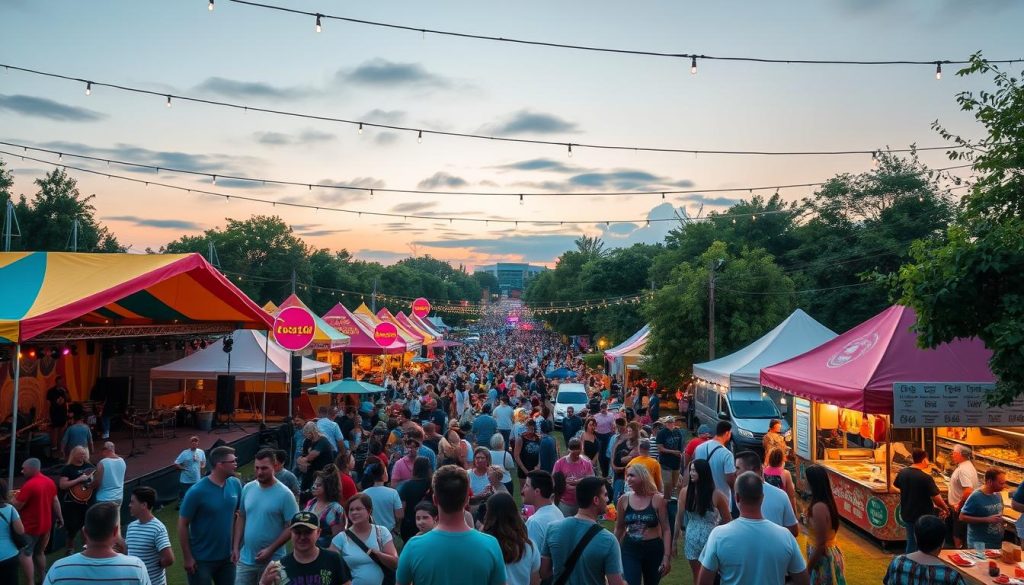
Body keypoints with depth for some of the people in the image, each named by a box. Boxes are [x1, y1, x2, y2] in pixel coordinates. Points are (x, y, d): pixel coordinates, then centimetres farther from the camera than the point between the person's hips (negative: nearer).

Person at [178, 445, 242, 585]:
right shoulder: (197, 492, -19)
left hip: (227, 557, 5)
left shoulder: (236, 485, -6)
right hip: (201, 559, -5)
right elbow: (183, 525, -12)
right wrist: (187, 557, -10)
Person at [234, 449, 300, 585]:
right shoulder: (247, 488, 0)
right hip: (245, 558, 4)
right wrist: (235, 547, 2)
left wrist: (270, 550, -17)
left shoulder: (284, 494, -14)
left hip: (272, 561, -4)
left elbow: (292, 527, -13)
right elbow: (241, 518, 8)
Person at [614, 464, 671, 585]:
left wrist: (667, 556, -12)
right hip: (630, 550, 1)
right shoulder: (624, 500, -3)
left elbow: (666, 530, -7)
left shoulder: (657, 499, -9)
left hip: (654, 549, -1)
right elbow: (619, 528, 8)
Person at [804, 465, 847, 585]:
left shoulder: (819, 507, -26)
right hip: (829, 554, 9)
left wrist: (808, 569, -16)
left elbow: (821, 544, -23)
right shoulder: (827, 501, 2)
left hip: (822, 557, -9)